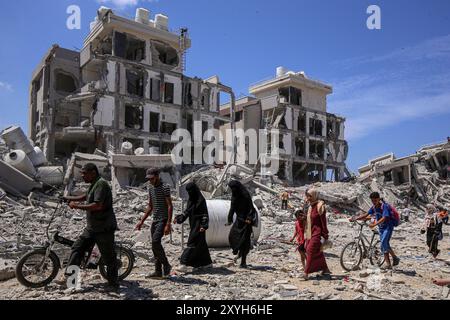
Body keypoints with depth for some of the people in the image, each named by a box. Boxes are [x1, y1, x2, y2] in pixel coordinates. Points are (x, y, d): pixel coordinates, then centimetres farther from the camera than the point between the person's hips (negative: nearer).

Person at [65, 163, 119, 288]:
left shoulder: (101, 184, -18)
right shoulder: (94, 184, 13)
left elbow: (97, 205, -29)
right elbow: (87, 196, 33)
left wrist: (77, 206, -23)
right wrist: (71, 198, 24)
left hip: (104, 229, -10)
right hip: (92, 228, 10)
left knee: (109, 257, 1)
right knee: (77, 248, 8)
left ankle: (114, 284, 14)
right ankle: (69, 276, 14)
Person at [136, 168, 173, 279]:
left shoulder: (165, 188, -10)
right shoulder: (151, 188, 14)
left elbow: (170, 206, -15)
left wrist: (168, 224, -22)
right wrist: (142, 221, 17)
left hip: (163, 220, -8)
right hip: (155, 220, 8)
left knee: (155, 242, -21)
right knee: (155, 245, 7)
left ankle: (166, 265, -5)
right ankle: (158, 272, 14)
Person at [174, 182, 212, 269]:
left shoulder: (201, 200, -13)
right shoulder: (191, 200, 11)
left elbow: (205, 214, -16)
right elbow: (187, 212, 17)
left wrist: (204, 225, -25)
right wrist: (178, 219, 9)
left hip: (198, 226, -9)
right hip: (193, 225, 9)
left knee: (192, 243, -10)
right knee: (200, 244, 14)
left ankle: (185, 263, -10)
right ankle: (207, 262, 25)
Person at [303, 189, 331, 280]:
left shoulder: (319, 206, -14)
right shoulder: (311, 206, 11)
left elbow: (323, 221, -15)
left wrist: (324, 236, -15)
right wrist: (307, 234, 20)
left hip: (317, 233, -8)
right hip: (311, 233, 8)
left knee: (311, 251, -10)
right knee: (318, 253, 14)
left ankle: (306, 273, -9)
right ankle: (325, 270, 27)